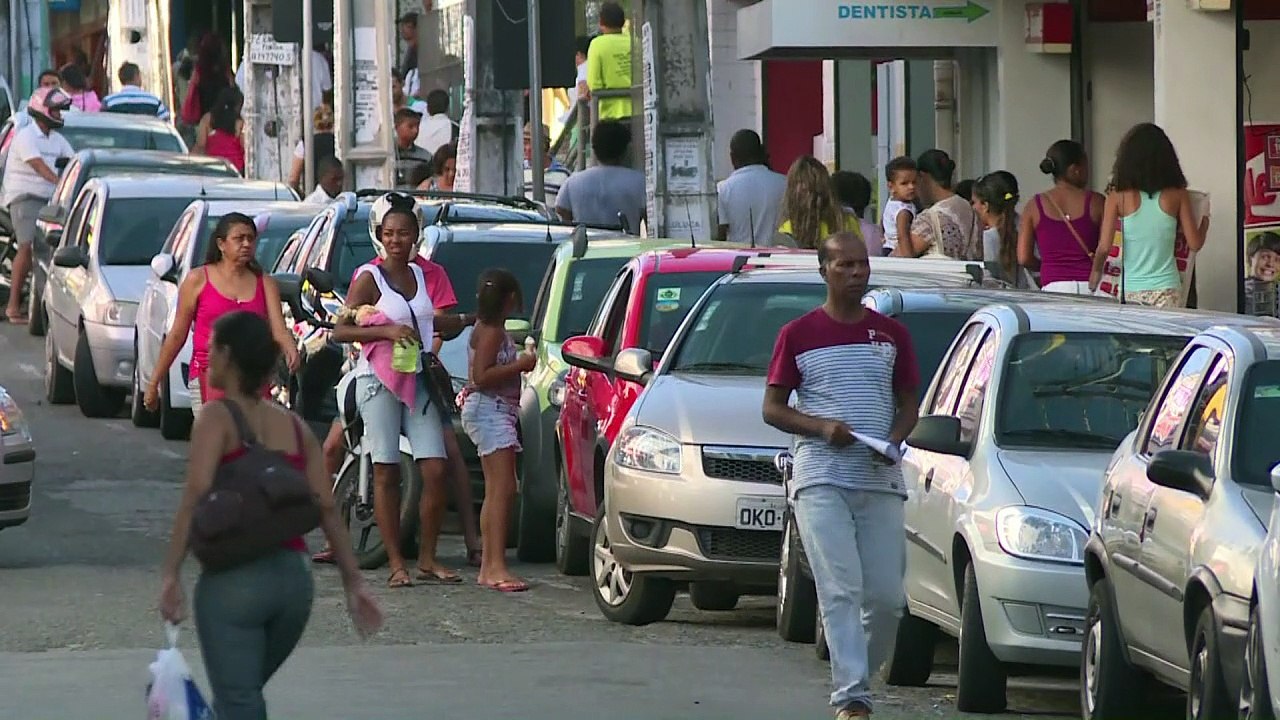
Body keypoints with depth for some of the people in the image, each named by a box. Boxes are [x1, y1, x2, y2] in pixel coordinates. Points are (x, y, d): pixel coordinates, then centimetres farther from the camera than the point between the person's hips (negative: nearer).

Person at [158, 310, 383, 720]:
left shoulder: (218, 419, -3)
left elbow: (196, 494, -17)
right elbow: (327, 508, 7)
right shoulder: (294, 427, 13)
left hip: (234, 580, -6)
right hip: (295, 578, 6)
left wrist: (171, 574, -20)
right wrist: (353, 581, 8)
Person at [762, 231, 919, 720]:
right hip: (820, 481, -3)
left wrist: (894, 440, -6)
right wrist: (822, 427, -12)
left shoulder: (891, 335, 12)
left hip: (880, 481, 3)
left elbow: (909, 404, 16)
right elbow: (772, 408, 5)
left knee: (887, 597, 0)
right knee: (841, 590, -13)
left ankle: (859, 676, 23)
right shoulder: (798, 335, 3)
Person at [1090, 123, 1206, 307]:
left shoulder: (1119, 196, -3)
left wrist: (1095, 271, 15)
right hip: (1167, 289, 0)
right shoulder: (1177, 195, -1)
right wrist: (1204, 225, 24)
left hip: (1131, 290, 0)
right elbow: (1194, 243, 2)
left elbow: (1104, 247, -5)